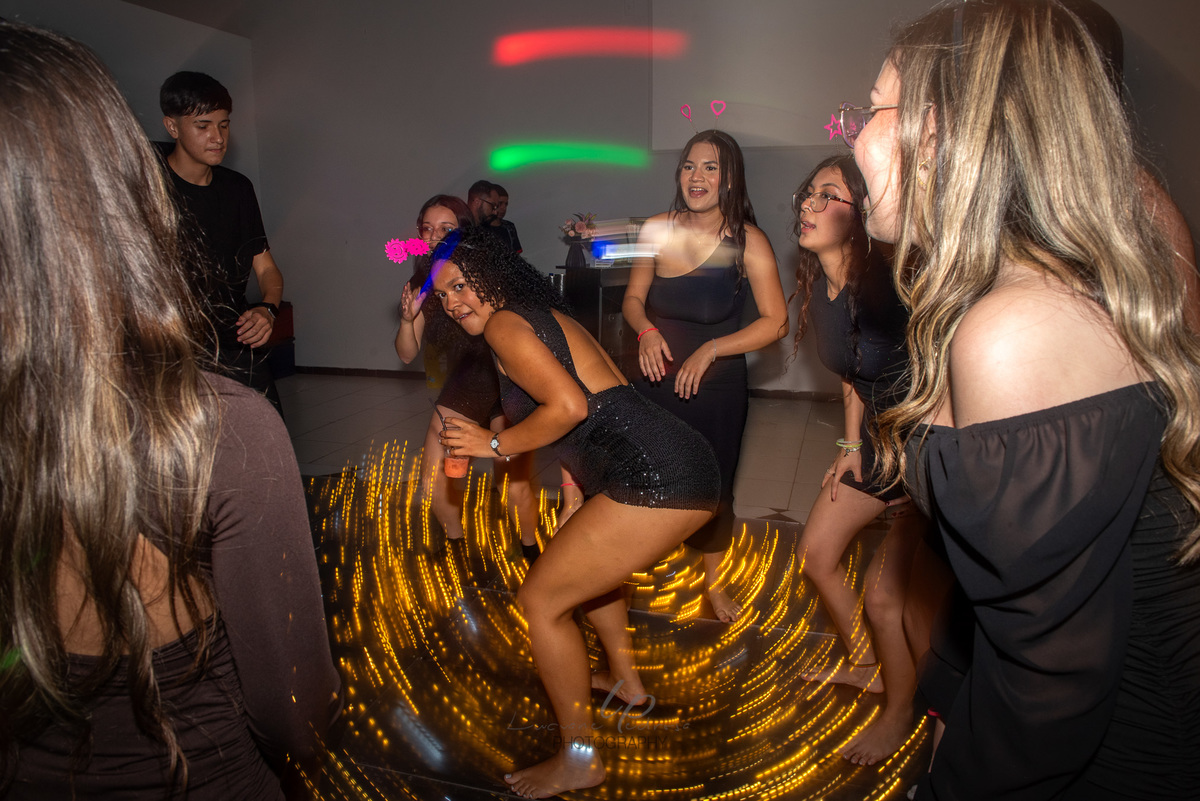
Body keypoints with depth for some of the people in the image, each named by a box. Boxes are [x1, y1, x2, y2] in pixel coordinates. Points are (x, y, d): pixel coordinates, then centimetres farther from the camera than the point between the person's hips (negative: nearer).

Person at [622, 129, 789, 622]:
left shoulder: (748, 242, -12)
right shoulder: (656, 230, -4)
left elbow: (776, 323, -13)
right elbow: (633, 298, 7)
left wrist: (711, 349, -20)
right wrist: (646, 331, -13)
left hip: (718, 388, -2)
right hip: (657, 380, 2)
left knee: (713, 488, 10)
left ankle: (713, 580, 38)